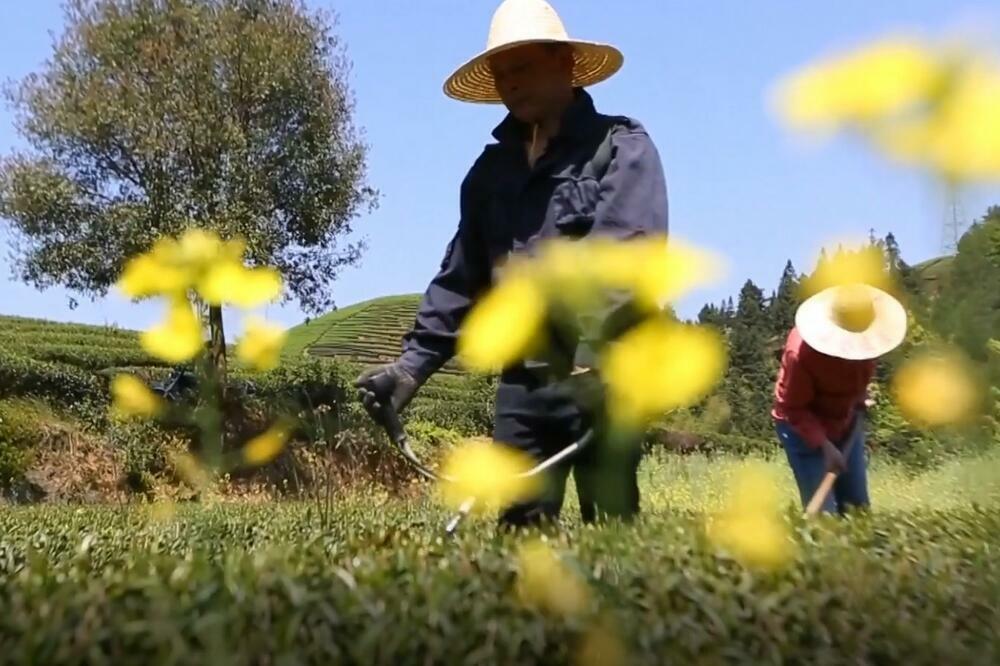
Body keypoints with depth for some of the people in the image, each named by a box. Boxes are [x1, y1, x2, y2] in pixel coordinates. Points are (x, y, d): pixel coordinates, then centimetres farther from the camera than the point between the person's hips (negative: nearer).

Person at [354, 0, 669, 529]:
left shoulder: (621, 145, 0)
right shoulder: (491, 169, 17)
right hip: (521, 380, 5)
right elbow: (461, 278, 18)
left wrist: (595, 358, -30)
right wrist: (413, 363, 7)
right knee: (518, 529, 7)